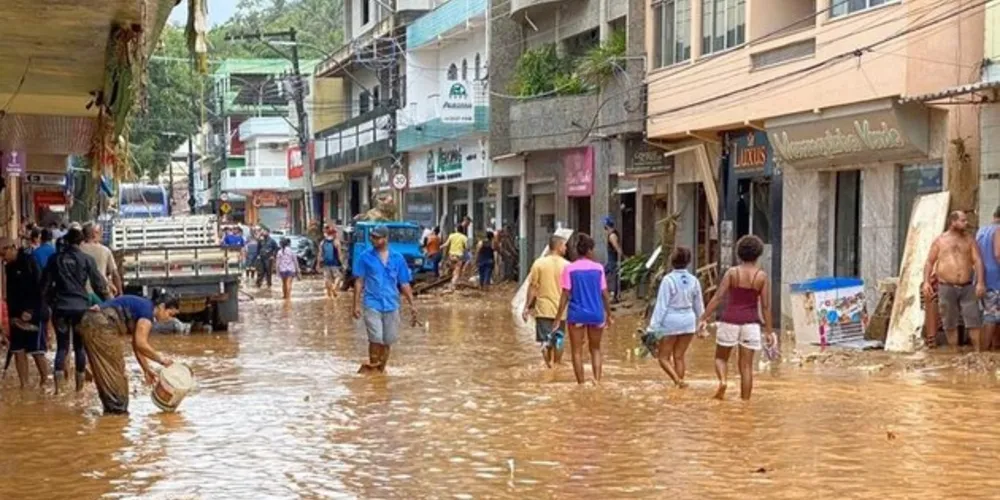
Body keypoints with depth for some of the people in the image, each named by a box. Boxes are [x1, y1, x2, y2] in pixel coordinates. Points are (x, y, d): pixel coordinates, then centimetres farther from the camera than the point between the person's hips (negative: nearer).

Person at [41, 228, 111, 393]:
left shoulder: (55, 259, 4)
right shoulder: (86, 259, -3)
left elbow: (45, 284, 9)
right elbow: (98, 284, -2)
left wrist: (51, 302, 24)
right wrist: (109, 299, 13)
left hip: (60, 307, 1)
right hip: (81, 307, -1)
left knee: (62, 346, 6)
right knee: (80, 346, 8)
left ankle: (57, 387, -5)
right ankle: (79, 386, 10)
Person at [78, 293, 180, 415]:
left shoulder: (141, 307, 23)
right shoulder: (147, 310, -6)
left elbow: (137, 345, 27)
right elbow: (141, 344, -13)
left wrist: (146, 369, 28)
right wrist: (160, 359, -2)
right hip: (101, 325, -10)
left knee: (105, 371, 16)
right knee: (114, 369, -1)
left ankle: (111, 408, 22)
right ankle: (117, 409, 5)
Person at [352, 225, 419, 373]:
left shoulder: (398, 259, 4)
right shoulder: (365, 257, 0)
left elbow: (404, 284, 8)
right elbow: (359, 282, 2)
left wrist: (412, 305, 4)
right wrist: (356, 304, -4)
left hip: (391, 305, 2)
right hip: (372, 304, -2)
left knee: (387, 341, 8)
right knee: (376, 338, -12)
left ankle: (381, 369, 22)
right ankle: (372, 367, 4)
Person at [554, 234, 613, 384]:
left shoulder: (570, 269, -4)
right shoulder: (598, 268, 0)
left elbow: (566, 295, -8)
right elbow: (605, 294, 2)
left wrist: (558, 318, -4)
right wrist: (609, 315, 13)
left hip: (576, 314, -2)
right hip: (596, 314, 2)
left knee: (577, 352, 8)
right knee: (595, 349, 16)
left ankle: (581, 384, 6)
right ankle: (597, 380, -1)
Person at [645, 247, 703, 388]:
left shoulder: (668, 280, -14)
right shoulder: (693, 280, 2)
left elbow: (661, 305, -14)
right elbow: (699, 305, 10)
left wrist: (654, 327, -10)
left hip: (670, 320, -5)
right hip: (688, 320, 5)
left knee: (663, 357, 5)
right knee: (679, 356, 13)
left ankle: (678, 380, -17)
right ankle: (679, 383, 14)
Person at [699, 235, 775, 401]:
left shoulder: (732, 272, -3)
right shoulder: (762, 276, -1)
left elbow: (718, 297, -8)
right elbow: (765, 306, -3)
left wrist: (703, 318, -5)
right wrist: (769, 331, 3)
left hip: (729, 320, -1)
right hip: (750, 323, 1)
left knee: (721, 358, 16)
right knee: (746, 366, 5)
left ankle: (723, 381, -13)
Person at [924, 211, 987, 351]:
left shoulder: (969, 240, 7)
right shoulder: (940, 240, 3)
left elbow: (978, 261, -1)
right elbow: (929, 262, 4)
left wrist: (980, 283, -13)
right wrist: (926, 282, -9)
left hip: (967, 288, 1)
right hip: (947, 288, -1)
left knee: (974, 321, -3)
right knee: (950, 323, 3)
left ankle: (978, 352, 2)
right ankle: (955, 353, 11)